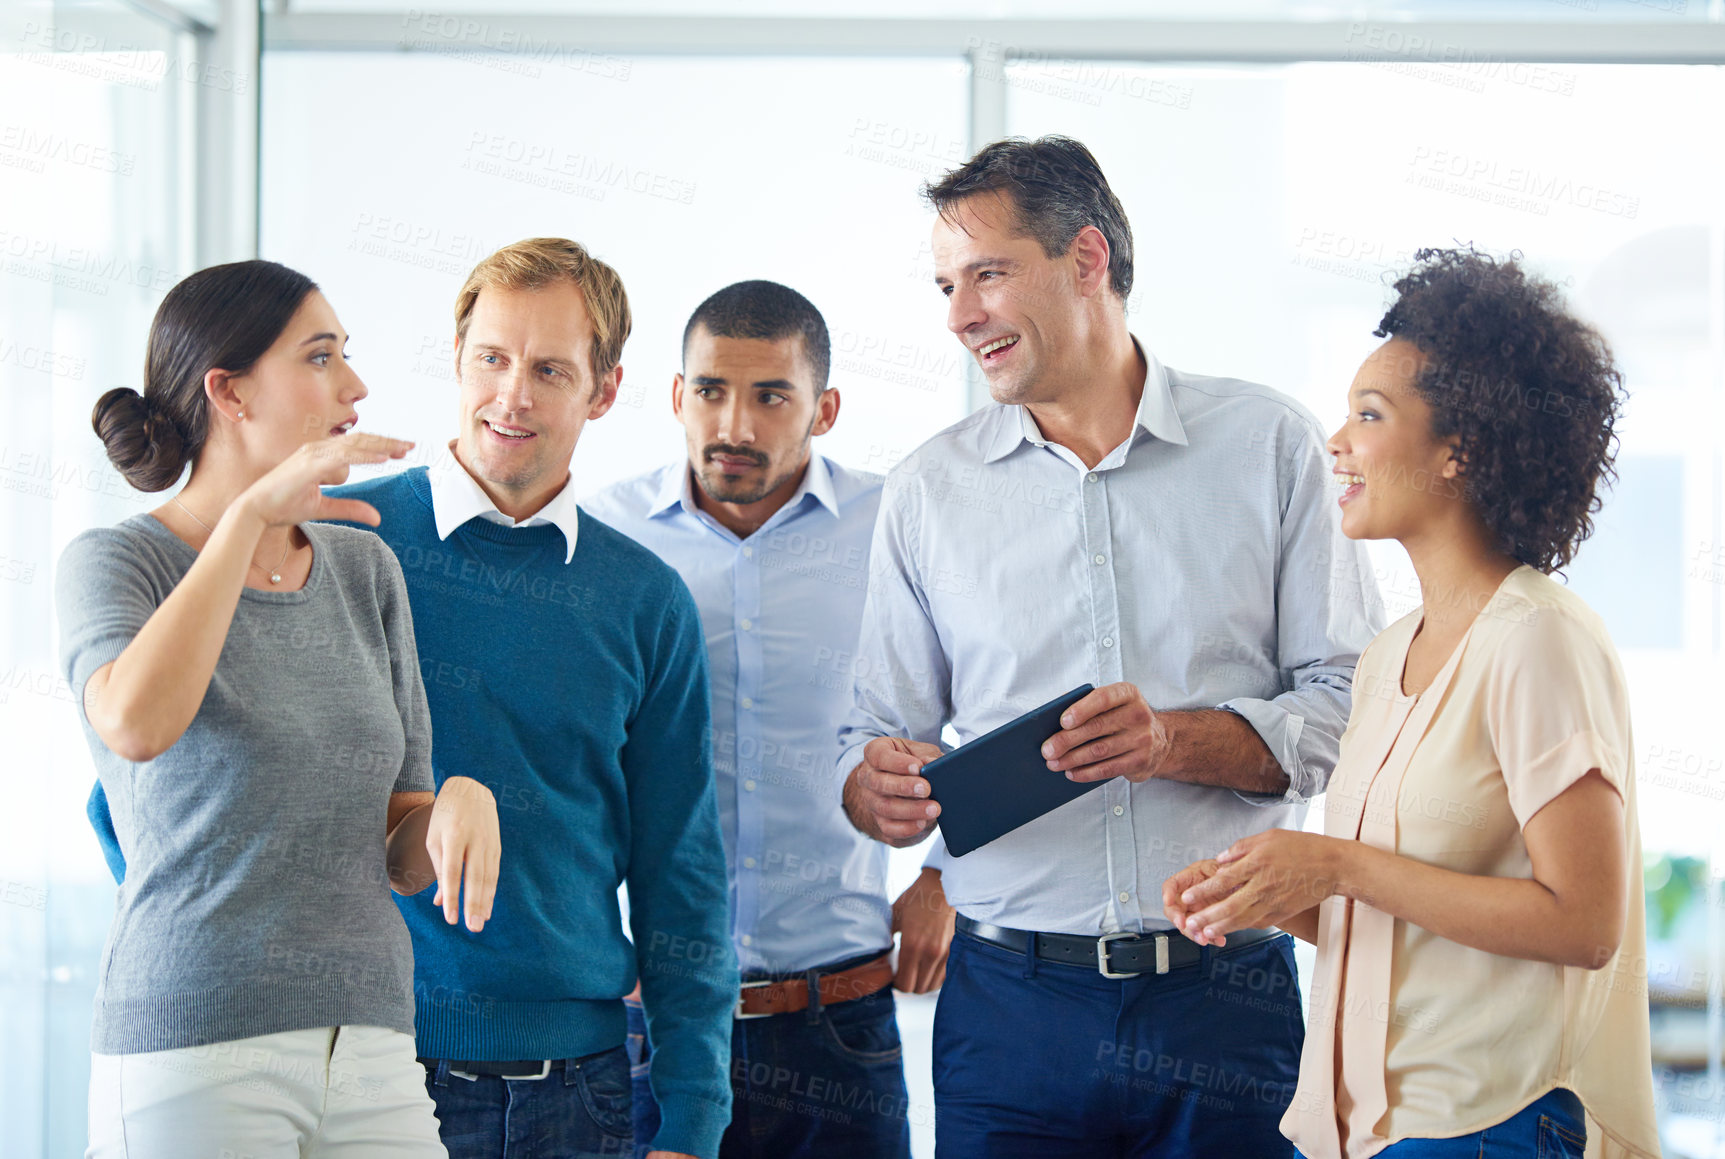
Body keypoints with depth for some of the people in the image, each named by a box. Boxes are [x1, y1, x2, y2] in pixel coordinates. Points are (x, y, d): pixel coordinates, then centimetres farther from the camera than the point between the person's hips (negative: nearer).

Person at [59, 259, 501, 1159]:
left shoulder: (365, 572, 12)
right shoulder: (114, 562, -3)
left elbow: (403, 857, 13)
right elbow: (135, 725, -26)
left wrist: (462, 800, -10)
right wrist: (250, 513, -23)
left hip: (371, 1048, 5)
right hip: (191, 1055, -5)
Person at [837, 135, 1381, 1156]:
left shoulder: (1269, 445, 3)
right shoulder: (928, 490, 10)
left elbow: (1351, 702, 0)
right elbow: (879, 737, 11)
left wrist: (1180, 742, -16)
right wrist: (885, 790, -12)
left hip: (1229, 998, -1)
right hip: (1009, 1004, 2)